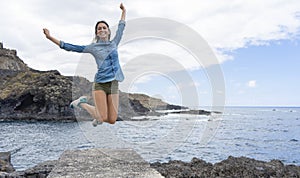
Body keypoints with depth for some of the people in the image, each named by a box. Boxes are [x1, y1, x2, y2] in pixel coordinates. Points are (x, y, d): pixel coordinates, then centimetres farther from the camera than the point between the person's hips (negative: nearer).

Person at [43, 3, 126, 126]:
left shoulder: (114, 43, 15)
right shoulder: (93, 47, 6)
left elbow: (121, 28, 29)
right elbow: (70, 47, 7)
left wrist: (124, 12, 38)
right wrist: (50, 37, 4)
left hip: (114, 85, 3)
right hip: (99, 84, -3)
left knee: (112, 120, -3)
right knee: (103, 118, -11)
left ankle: (98, 115, 31)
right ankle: (81, 103, 14)